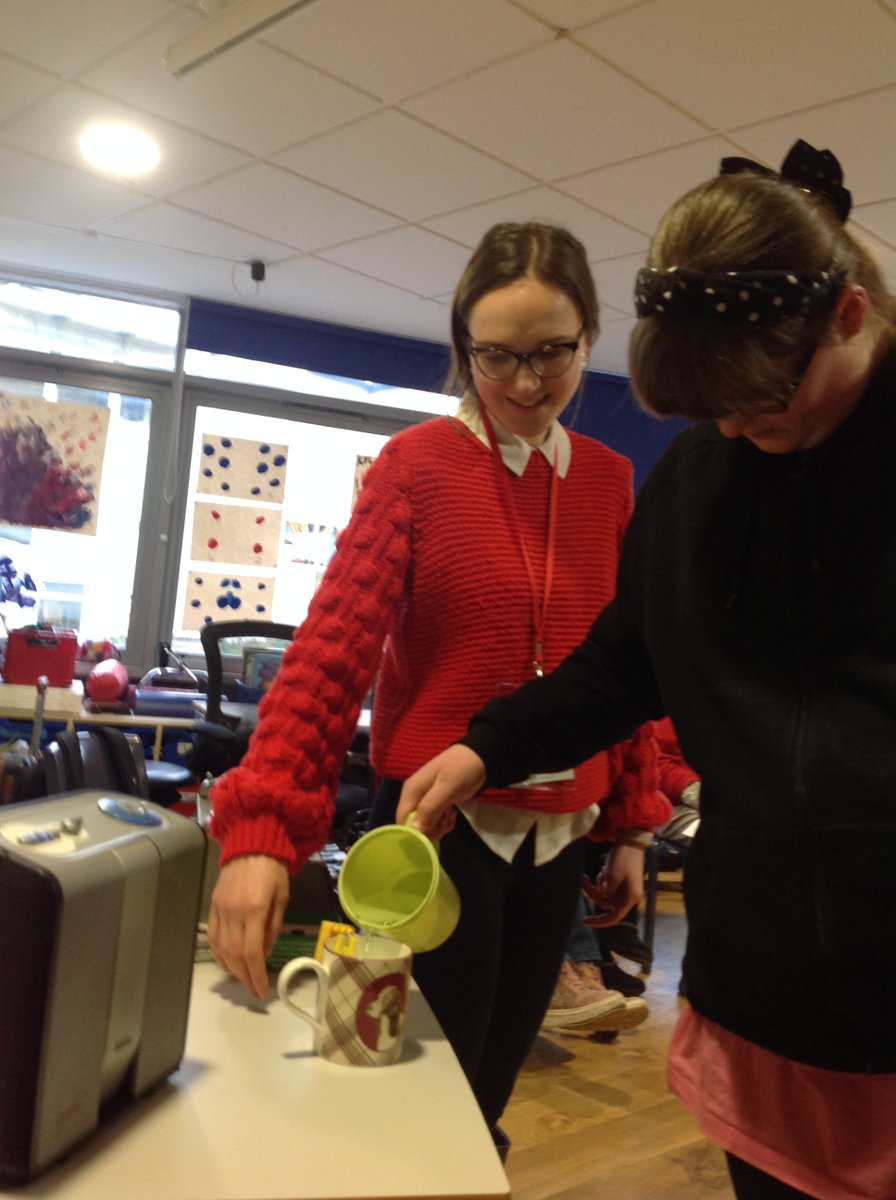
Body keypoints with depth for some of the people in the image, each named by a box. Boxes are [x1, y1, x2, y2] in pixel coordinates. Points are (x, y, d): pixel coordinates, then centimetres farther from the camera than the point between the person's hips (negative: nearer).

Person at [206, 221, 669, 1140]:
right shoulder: (417, 464, -9)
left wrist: (630, 824, 10)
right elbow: (332, 647, -17)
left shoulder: (610, 481, 5)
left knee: (487, 1094, 19)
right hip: (439, 827, -4)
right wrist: (261, 826, -27)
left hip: (558, 835, 5)